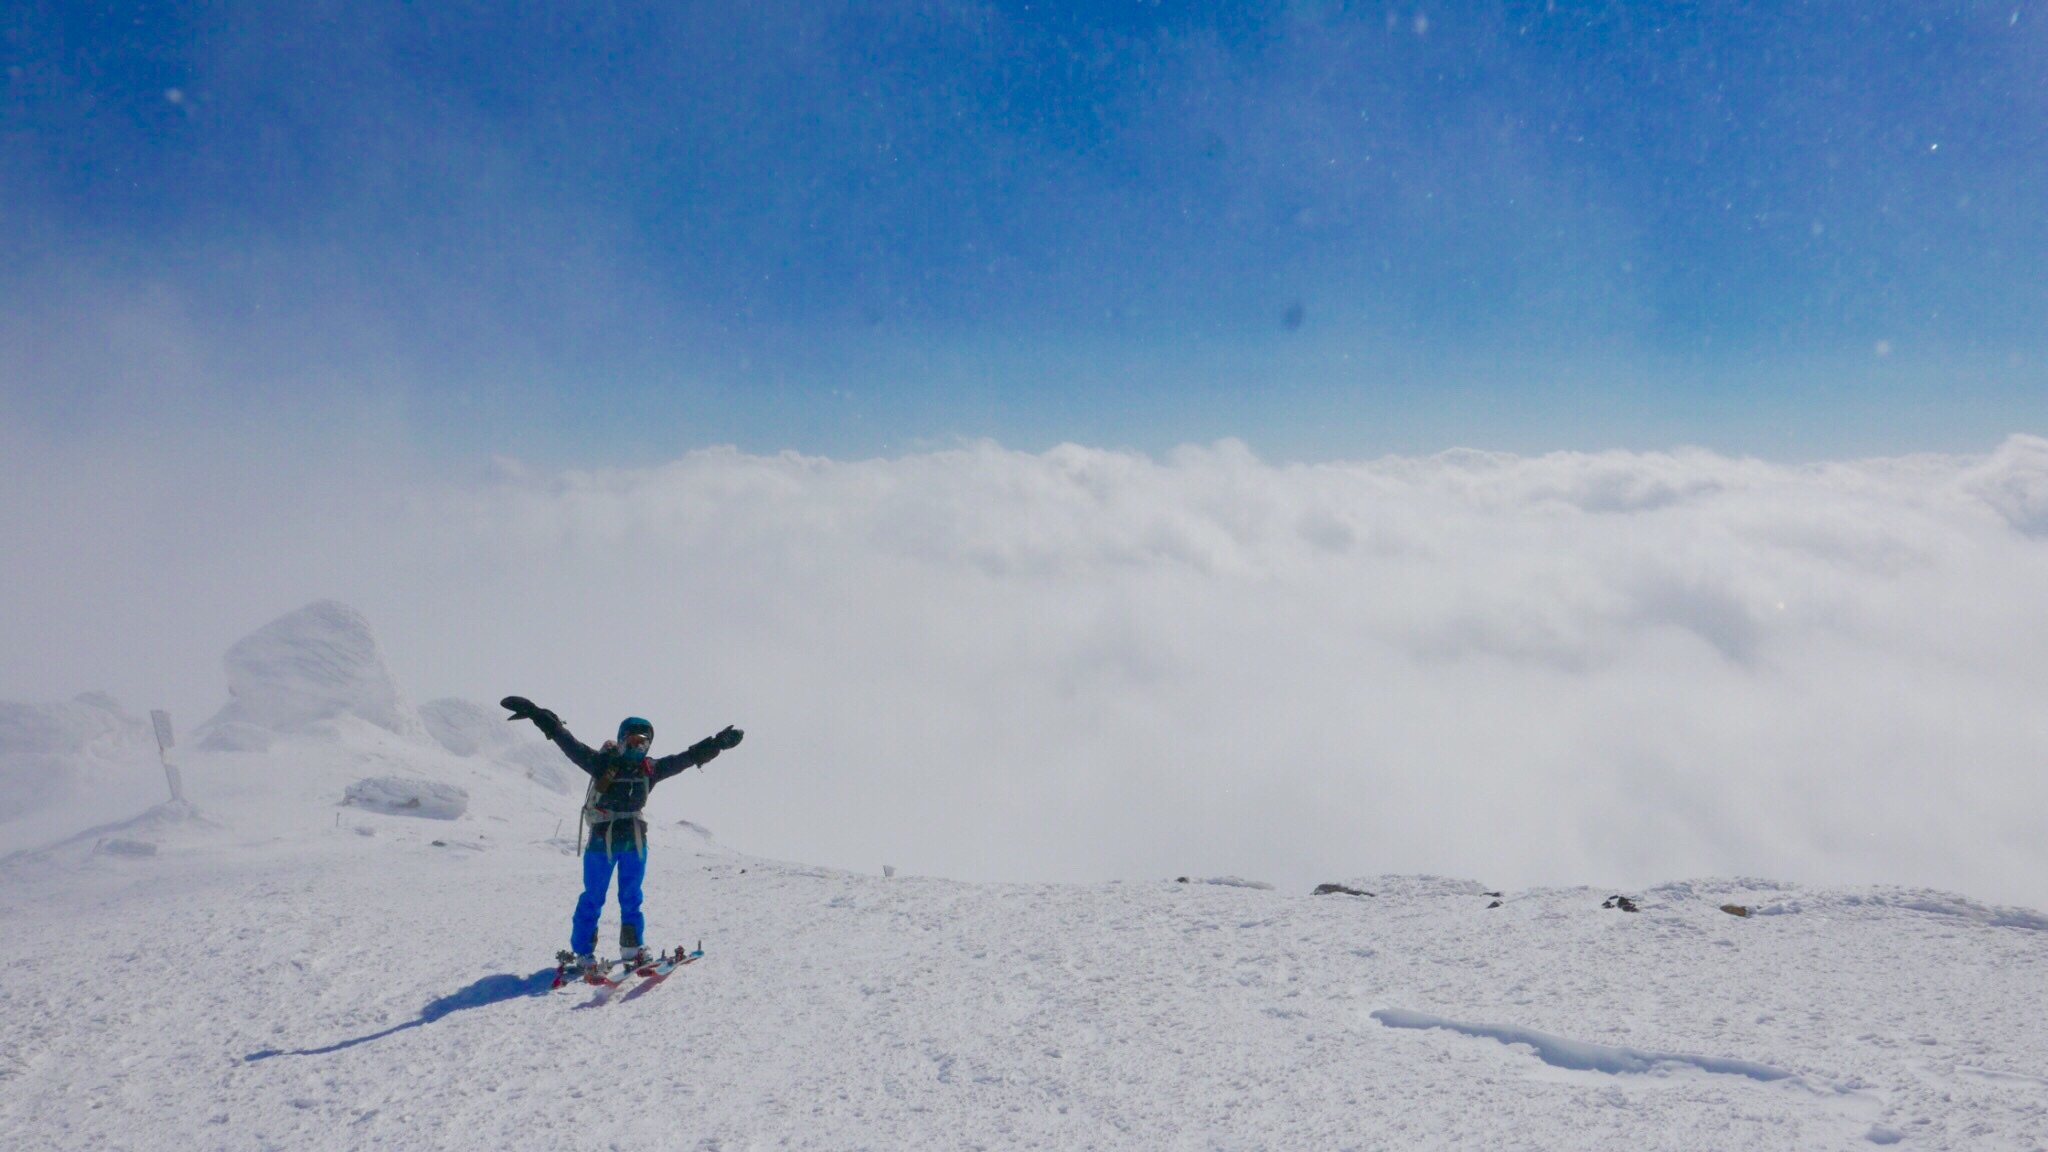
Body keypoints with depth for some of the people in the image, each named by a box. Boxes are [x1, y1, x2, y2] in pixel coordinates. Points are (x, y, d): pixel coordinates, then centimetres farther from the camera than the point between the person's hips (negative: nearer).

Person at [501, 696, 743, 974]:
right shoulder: (603, 762, -11)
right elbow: (569, 743, -19)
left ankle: (632, 947, 24)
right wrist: (539, 716, -29)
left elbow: (687, 757, 8)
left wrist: (716, 743, 6)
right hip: (601, 840, -4)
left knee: (631, 898, 13)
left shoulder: (650, 768, 2)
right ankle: (583, 953, 13)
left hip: (635, 841, 4)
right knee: (593, 898, 3)